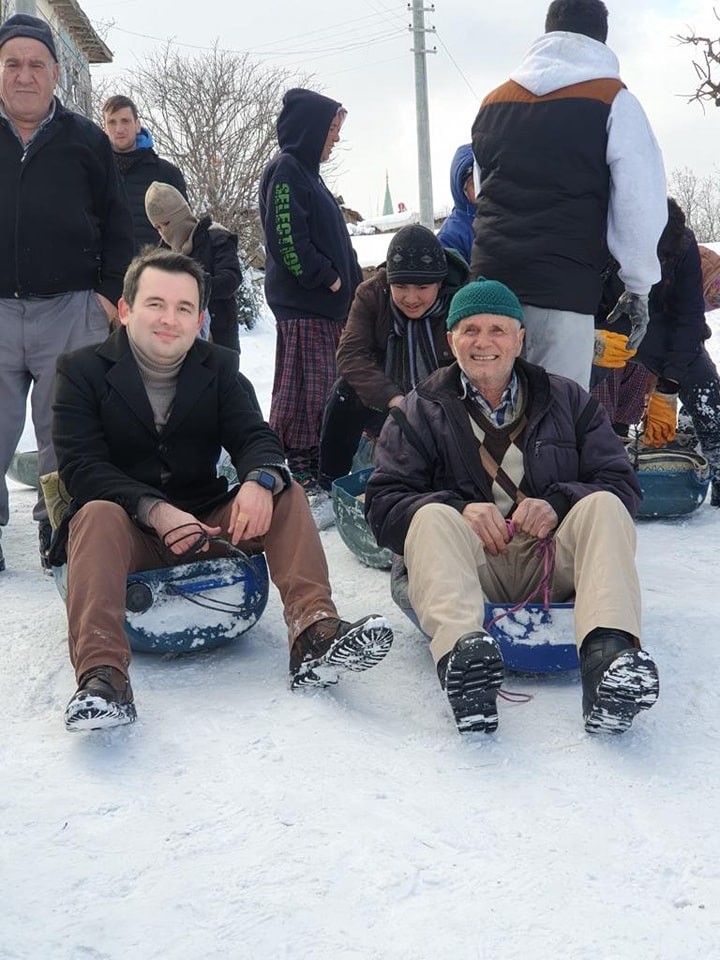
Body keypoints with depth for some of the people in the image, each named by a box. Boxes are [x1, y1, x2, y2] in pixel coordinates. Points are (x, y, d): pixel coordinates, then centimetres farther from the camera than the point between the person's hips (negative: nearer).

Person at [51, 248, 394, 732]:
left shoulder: (219, 367, 8)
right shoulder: (82, 371, -2)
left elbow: (255, 437, -4)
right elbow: (81, 467, -13)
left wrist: (260, 480, -30)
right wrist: (154, 510, -31)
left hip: (205, 524, 3)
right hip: (127, 528, -3)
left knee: (286, 494, -18)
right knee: (98, 514, -34)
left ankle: (315, 634, -33)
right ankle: (101, 674, -47)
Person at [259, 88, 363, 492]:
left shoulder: (306, 172, 23)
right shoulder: (286, 170, -8)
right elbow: (287, 239, -18)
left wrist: (353, 284, 17)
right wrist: (326, 277, -12)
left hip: (327, 304, 10)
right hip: (303, 305, -10)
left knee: (327, 389, 10)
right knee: (308, 387, -9)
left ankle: (319, 466, 17)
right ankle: (302, 468, -4)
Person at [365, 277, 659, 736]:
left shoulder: (567, 400, 16)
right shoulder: (419, 412, 13)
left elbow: (622, 485, 6)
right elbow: (384, 501, 0)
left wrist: (558, 502, -15)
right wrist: (459, 509, -19)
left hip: (553, 561, 1)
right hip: (468, 565, -1)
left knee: (603, 508, -24)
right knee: (432, 517, -29)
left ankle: (609, 653, -49)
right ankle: (461, 651, -57)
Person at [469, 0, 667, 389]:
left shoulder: (492, 102, 20)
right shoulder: (611, 99, 2)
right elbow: (640, 202, -1)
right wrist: (639, 284, 8)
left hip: (490, 276, 5)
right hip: (563, 285, -5)